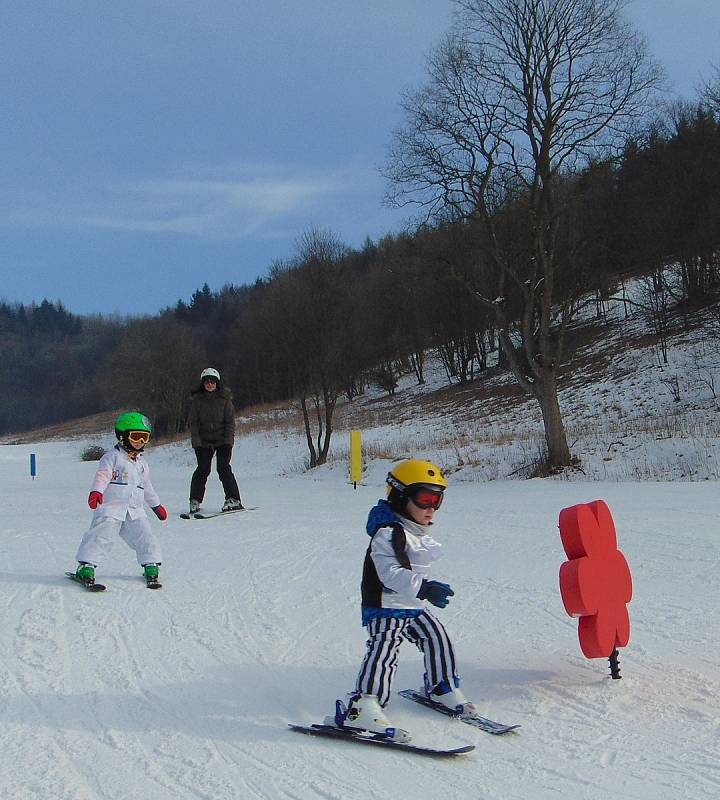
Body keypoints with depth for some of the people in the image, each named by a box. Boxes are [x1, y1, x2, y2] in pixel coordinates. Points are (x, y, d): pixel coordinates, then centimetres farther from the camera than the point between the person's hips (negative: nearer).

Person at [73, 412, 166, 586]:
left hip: (135, 510, 6)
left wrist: (156, 505, 37)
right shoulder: (113, 456, -2)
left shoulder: (141, 463, 21)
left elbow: (146, 486, 32)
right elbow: (102, 475, -17)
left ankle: (151, 565, 13)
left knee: (145, 536, -2)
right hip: (111, 507, -6)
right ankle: (86, 565, -9)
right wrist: (96, 492, -35)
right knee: (101, 535, -15)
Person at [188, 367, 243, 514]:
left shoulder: (224, 398, -1)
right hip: (204, 441, 1)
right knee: (203, 469, -6)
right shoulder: (197, 400, 2)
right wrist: (196, 441, -8)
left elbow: (230, 420, -1)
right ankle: (195, 501, 3)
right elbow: (193, 422, 2)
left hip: (222, 440, -1)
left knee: (223, 468, -10)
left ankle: (233, 499, -4)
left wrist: (228, 441, -9)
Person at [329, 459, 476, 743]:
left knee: (437, 640, 13)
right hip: (386, 607, -9)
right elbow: (392, 573, -32)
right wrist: (423, 588, -43)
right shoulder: (388, 533, -20)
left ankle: (442, 688, 34)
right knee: (383, 650, -20)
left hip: (414, 606, 9)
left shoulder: (417, 532, 13)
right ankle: (360, 707, -24)